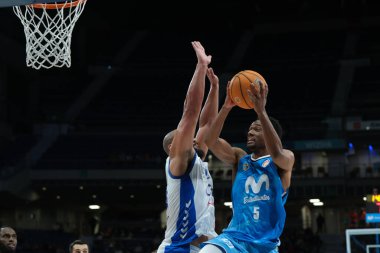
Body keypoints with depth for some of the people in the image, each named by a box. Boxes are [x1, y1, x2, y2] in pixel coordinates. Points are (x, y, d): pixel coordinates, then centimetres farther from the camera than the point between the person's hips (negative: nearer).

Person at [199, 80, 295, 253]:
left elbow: (276, 153, -21)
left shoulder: (285, 160, 4)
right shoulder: (239, 158, 12)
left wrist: (261, 111, -27)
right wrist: (226, 107, -14)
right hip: (235, 237, 1)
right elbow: (210, 141, -3)